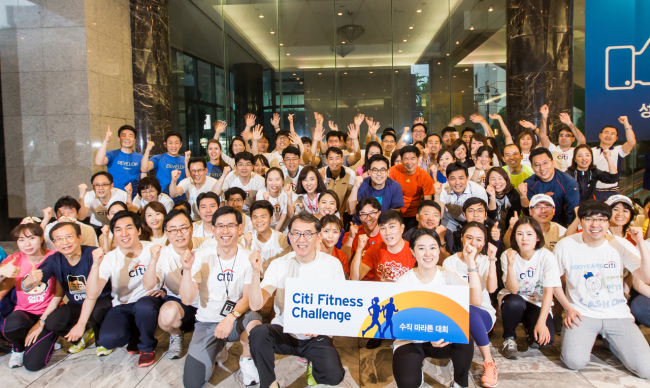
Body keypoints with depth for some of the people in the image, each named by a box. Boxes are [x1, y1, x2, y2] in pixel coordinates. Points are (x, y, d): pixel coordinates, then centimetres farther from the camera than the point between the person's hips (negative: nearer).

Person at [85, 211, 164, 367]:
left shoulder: (153, 249, -6)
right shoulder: (109, 259, -5)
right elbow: (92, 294, -17)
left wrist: (163, 291, -10)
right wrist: (96, 265, -29)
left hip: (148, 301, -1)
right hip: (122, 307, 1)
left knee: (143, 306, -37)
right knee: (108, 339, -27)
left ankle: (147, 347, -6)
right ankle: (136, 335, 10)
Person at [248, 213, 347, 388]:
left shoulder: (332, 264, -6)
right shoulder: (279, 265, -6)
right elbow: (255, 305, -14)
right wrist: (256, 272, -29)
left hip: (317, 336, 0)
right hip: (284, 331, 1)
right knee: (258, 332, -30)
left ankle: (314, 365, 11)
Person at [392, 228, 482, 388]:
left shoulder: (448, 276, -8)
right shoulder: (404, 281, -13)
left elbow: (476, 301, -23)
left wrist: (471, 261, -27)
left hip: (442, 338, 2)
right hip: (410, 341, -2)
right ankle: (416, 372, 10)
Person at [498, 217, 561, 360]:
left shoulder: (547, 257, -16)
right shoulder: (508, 256, -14)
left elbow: (549, 292, -18)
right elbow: (513, 290, -20)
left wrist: (541, 322, -27)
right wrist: (510, 265, -36)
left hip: (537, 303, 0)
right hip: (514, 299, 0)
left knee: (545, 338, -26)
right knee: (515, 303, -37)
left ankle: (529, 326, 13)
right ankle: (509, 338, -6)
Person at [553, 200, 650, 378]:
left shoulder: (620, 245, -3)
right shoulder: (565, 246, -6)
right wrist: (568, 308, -6)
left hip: (617, 315, 2)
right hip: (581, 314, -2)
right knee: (575, 362, -22)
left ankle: (612, 341, 20)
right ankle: (576, 337, 13)